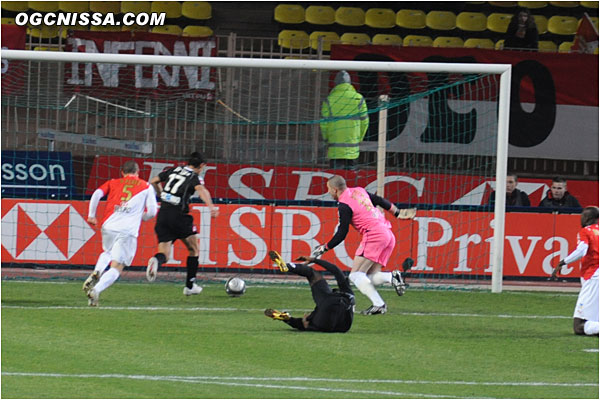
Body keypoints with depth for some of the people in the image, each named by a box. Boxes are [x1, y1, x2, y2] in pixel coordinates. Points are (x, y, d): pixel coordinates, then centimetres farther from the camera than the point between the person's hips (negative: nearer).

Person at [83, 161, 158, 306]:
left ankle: (96, 273, 4)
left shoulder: (113, 183, 18)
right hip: (128, 231, -3)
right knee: (116, 268, -2)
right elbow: (152, 212, 8)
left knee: (107, 252, 32)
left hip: (108, 227, 3)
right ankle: (96, 290, -25)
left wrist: (91, 215, 9)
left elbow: (97, 194, 2)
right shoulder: (146, 187, 14)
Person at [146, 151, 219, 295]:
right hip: (179, 215, -4)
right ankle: (190, 286, 18)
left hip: (163, 214, 4)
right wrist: (211, 206, -39)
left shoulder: (173, 170, 15)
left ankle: (156, 261, -36)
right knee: (194, 249, 17)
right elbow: (201, 190, -23)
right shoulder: (195, 177, -1)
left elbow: (153, 181, 24)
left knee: (164, 254, 2)